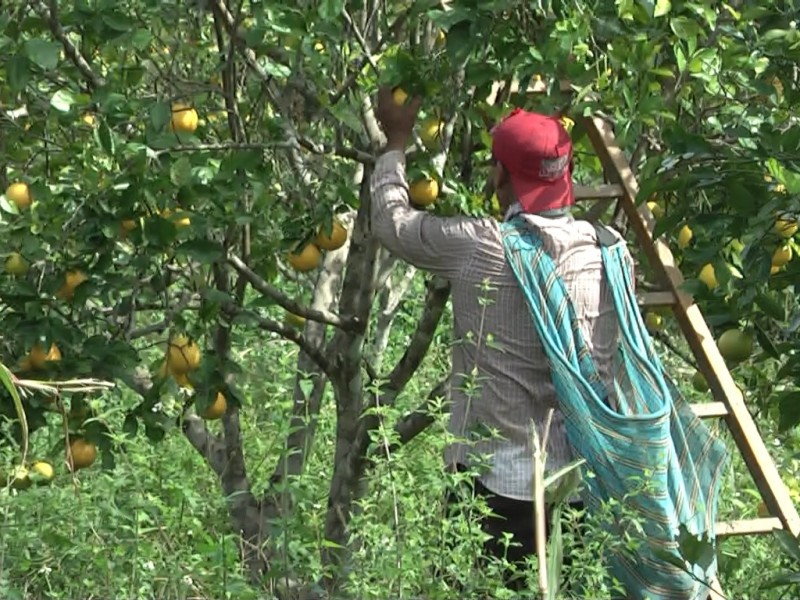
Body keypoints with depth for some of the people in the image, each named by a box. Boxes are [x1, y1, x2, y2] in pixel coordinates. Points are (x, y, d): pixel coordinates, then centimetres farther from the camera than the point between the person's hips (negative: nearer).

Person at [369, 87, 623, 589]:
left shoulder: (480, 248, -11)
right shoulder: (607, 253, 1)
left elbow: (392, 221, 5)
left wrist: (397, 143, 21)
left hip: (497, 480, -4)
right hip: (585, 479, 4)